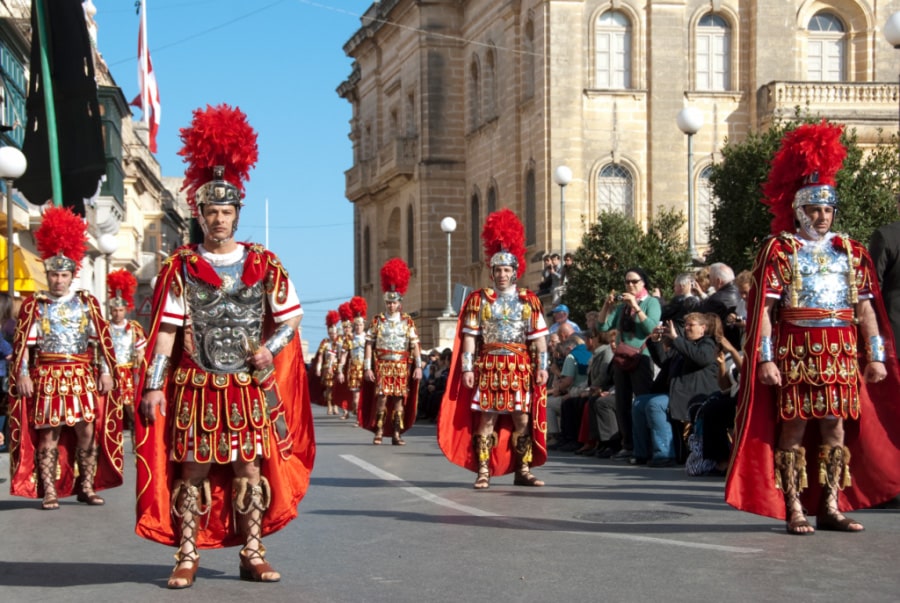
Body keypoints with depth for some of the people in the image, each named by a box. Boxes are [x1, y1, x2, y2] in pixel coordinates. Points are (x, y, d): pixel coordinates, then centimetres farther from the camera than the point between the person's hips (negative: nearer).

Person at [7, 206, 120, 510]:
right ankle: (49, 491, 4)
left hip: (82, 377, 2)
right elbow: (24, 343, -1)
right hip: (47, 377, -2)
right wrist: (22, 374, -10)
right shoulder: (34, 305, 3)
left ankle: (87, 487, 10)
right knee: (48, 435, 0)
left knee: (88, 432, 0)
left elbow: (101, 340, 5)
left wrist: (105, 371, -1)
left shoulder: (87, 302, 8)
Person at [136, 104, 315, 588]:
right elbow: (166, 329, -2)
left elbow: (292, 316, 9)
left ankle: (252, 553, 13)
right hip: (196, 388, -1)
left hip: (251, 388, 1)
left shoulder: (263, 264, 5)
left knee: (250, 469, 5)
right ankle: (188, 557, 8)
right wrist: (154, 385, -8)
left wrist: (270, 348, -9)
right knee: (192, 471, 0)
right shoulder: (180, 267, 1)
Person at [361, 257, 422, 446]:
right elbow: (369, 345, 1)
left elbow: (415, 344, 3)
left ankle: (397, 434, 7)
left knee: (399, 399, 2)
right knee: (381, 397, -8)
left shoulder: (407, 321, 6)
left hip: (402, 366, 1)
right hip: (382, 365, -1)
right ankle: (378, 432, -2)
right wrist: (368, 367, -6)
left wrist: (418, 366, -5)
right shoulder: (377, 321, 3)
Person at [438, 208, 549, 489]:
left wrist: (542, 366, -2)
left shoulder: (529, 300, 7)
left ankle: (523, 471, 10)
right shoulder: (478, 299, 3)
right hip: (489, 367, -1)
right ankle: (483, 472, 1)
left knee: (523, 419, 3)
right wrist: (467, 368, -6)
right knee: (487, 418, -3)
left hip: (521, 368, 2)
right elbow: (470, 337, 1)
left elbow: (539, 337, 5)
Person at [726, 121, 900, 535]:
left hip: (842, 352, 4)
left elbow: (866, 306, 10)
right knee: (794, 426, -2)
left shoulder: (851, 251, 12)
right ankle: (794, 510, 3)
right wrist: (764, 358, -15)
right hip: (797, 351, -4)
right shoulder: (779, 250, -1)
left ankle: (831, 507, 14)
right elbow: (764, 308, -7)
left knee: (836, 425, 6)